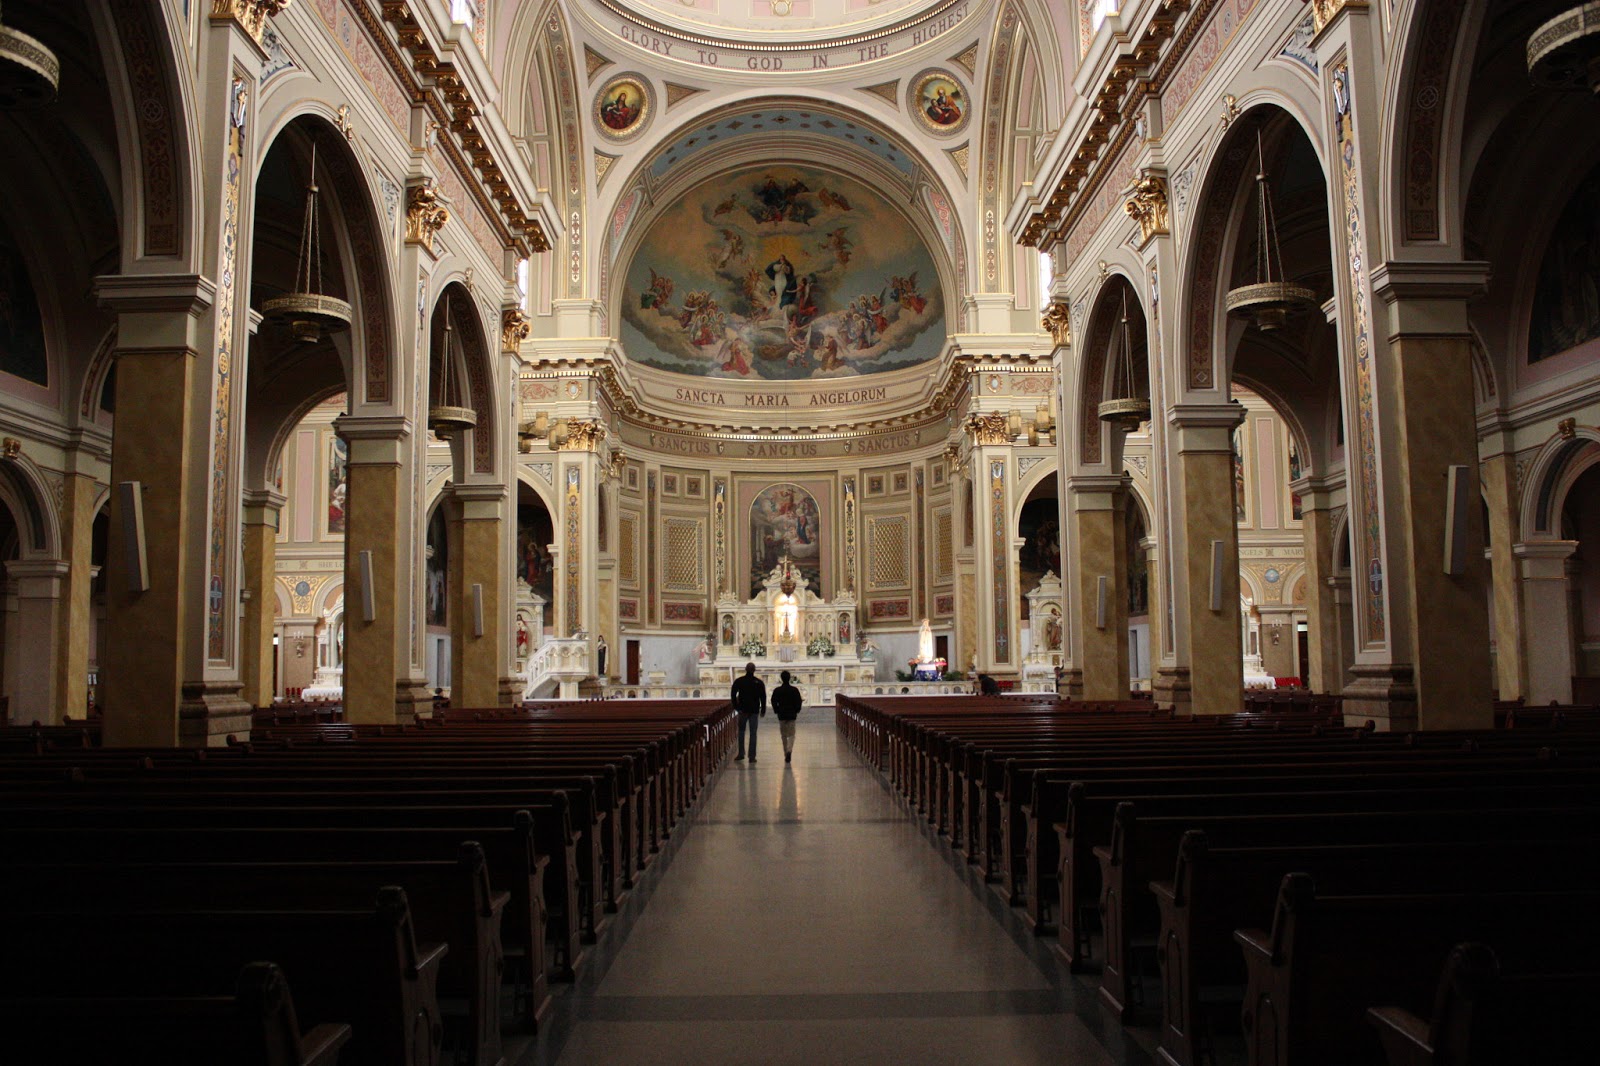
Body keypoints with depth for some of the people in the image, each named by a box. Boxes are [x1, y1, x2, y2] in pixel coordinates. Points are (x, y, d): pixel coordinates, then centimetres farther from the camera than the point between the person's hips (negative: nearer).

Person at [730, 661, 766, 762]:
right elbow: (763, 697, 1)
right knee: (753, 733, 3)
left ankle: (741, 754, 11)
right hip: (754, 711, 0)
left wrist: (736, 706, -2)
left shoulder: (739, 681, -1)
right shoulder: (759, 682, -1)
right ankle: (752, 756, 1)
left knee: (741, 732, 14)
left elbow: (733, 694, -6)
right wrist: (763, 710, 8)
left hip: (743, 710, 0)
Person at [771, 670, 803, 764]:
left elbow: (774, 702, -4)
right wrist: (796, 711, 12)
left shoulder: (777, 690, -4)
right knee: (791, 735, 3)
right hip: (792, 715, -1)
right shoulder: (794, 690, -4)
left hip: (781, 715, 1)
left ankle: (786, 754, 15)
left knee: (784, 735, 12)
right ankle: (789, 751, -20)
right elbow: (799, 702, -3)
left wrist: (777, 711, 9)